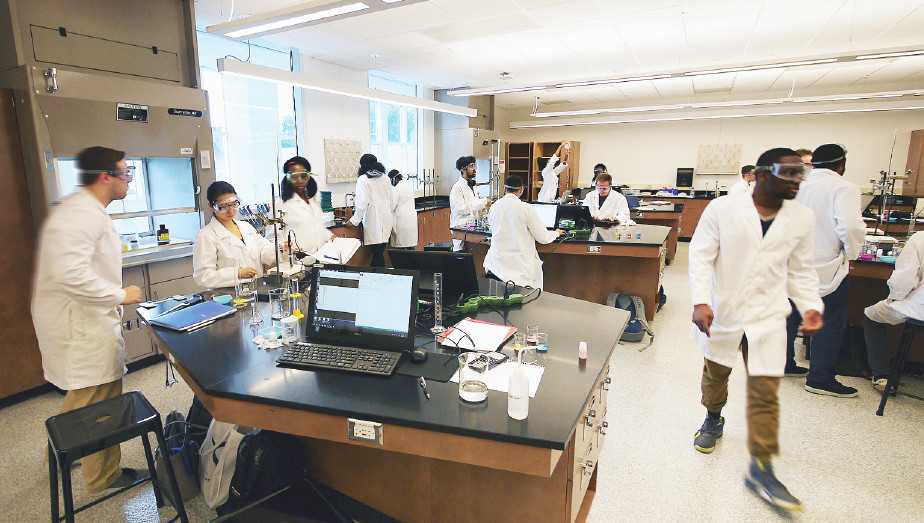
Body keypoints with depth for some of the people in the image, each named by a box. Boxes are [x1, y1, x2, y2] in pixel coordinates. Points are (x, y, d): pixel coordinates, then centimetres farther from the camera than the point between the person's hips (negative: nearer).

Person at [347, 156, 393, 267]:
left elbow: (363, 203, -11)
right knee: (379, 253, 9)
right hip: (387, 217, 6)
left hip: (373, 218, -6)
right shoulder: (385, 178, 13)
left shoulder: (363, 179, -4)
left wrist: (354, 220, -4)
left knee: (377, 254, -4)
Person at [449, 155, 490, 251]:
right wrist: (483, 202, -18)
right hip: (461, 228, -8)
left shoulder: (472, 185, 17)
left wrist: (485, 204, 5)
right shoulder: (457, 188, -11)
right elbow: (461, 209, -20)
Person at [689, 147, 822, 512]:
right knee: (715, 373, 17)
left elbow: (800, 271, 11)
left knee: (765, 391, 1)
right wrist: (701, 301, -20)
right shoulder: (723, 209, -9)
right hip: (723, 311, -1)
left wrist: (811, 306, -5)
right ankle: (713, 420, 45)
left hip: (768, 317, 2)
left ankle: (761, 468, 13)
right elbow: (701, 256, -10)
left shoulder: (802, 219, 3)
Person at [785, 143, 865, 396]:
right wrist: (850, 254, -8)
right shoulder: (844, 188, -13)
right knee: (831, 323, 6)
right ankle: (820, 379, 13)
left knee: (791, 316, 19)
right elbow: (851, 226, -25)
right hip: (825, 267, -6)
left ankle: (783, 362, 31)